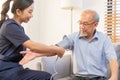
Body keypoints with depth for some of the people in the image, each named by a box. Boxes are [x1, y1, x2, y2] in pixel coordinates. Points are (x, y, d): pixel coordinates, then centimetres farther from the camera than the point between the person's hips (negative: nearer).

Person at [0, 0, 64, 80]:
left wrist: (50, 51, 3)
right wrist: (57, 50, -12)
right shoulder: (10, 26, -13)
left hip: (14, 68, 9)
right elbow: (33, 46, -22)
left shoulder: (19, 27, 16)